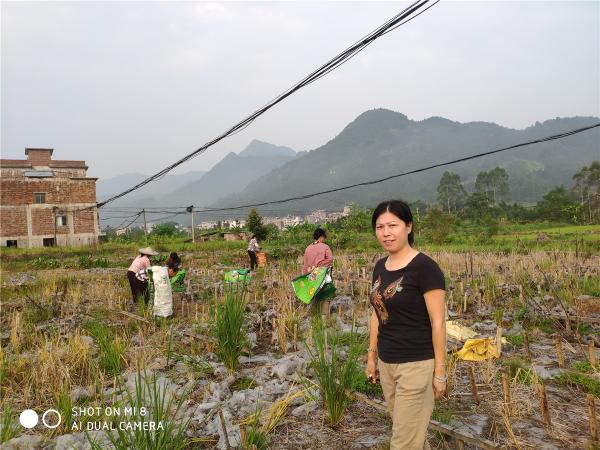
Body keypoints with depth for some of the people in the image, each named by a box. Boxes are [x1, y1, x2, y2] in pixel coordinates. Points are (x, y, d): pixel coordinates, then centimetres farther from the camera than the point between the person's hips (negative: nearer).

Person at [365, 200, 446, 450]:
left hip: (416, 364, -6)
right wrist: (371, 356, 14)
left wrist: (440, 371, -12)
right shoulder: (380, 267, 5)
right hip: (386, 363, 7)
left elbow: (438, 322, -15)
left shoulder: (425, 267, -16)